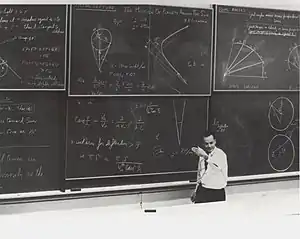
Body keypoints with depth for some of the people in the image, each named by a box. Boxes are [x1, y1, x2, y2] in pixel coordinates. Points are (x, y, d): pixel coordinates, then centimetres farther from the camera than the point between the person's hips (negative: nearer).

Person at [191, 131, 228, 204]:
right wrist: (196, 190, 21)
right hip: (202, 191, 4)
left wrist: (206, 157, -41)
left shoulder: (221, 154, -8)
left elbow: (218, 168, -29)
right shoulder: (202, 154, 9)